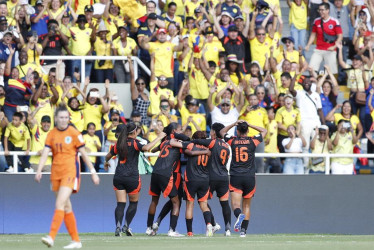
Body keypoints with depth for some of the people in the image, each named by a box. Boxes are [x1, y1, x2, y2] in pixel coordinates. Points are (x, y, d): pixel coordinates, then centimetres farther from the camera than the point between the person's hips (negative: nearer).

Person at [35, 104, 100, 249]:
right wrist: (39, 170, -14)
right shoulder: (51, 135, 8)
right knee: (66, 207, 9)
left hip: (70, 172, -5)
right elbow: (45, 154, 0)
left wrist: (93, 172, 3)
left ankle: (51, 237, -27)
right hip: (56, 173, 5)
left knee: (60, 204, -18)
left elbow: (83, 154, 3)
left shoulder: (74, 133, -2)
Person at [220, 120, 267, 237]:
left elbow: (222, 132, 22)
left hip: (235, 177, -1)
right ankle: (243, 230, 6)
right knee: (246, 205, 11)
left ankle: (239, 215, -41)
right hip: (249, 177, 1)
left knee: (235, 204, -9)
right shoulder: (252, 141, 1)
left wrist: (234, 124, 14)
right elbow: (264, 131, 19)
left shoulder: (232, 141, 1)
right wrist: (249, 125, 16)